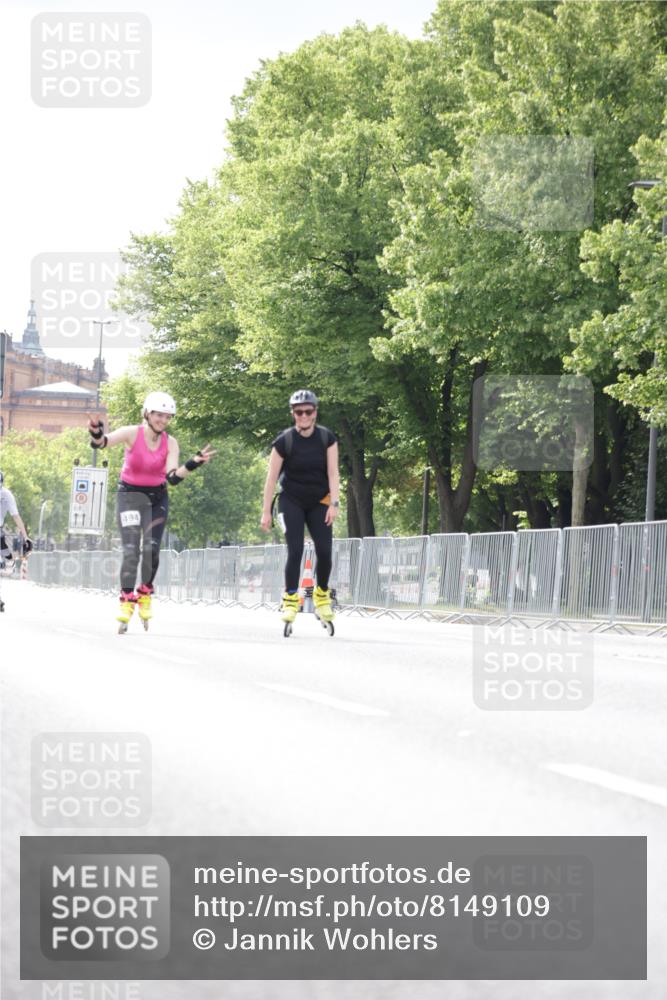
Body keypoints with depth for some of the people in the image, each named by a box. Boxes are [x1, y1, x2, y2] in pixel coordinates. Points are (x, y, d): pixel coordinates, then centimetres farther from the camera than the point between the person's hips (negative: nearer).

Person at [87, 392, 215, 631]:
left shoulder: (170, 443, -8)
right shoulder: (132, 434, -15)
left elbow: (173, 477, -17)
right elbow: (102, 442, -32)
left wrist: (193, 464, -33)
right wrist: (96, 434, -55)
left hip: (157, 498, 2)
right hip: (130, 495, -2)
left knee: (151, 548, -11)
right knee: (131, 550, -12)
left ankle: (145, 593, 11)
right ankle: (126, 600, -5)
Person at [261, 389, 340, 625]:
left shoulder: (327, 439, -7)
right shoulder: (284, 442, -12)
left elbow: (333, 473, -7)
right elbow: (272, 478, -8)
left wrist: (334, 503, -17)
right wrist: (266, 511, -8)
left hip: (319, 503, 2)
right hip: (292, 502, -2)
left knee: (325, 551, -9)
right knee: (295, 551, -15)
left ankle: (322, 595, 12)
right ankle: (290, 599, -7)